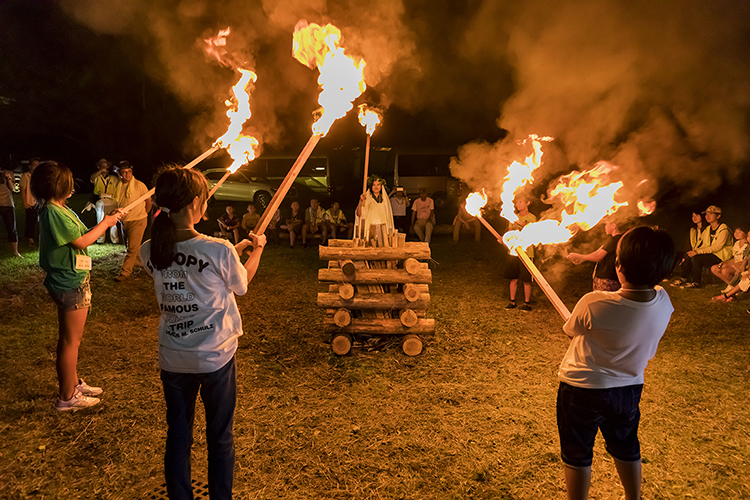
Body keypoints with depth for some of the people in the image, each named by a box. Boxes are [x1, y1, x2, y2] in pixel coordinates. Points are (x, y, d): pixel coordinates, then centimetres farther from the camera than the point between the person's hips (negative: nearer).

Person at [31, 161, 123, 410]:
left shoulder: (59, 209, 11)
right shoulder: (53, 212, -21)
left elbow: (82, 234, 11)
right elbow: (82, 242, -18)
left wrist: (107, 221, 5)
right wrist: (105, 223, -6)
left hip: (70, 281, 11)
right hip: (71, 284, -11)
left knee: (69, 338, 21)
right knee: (71, 341, 1)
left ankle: (73, 383, 36)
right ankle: (67, 397, 13)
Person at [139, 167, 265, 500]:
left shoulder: (150, 252, -7)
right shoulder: (220, 250, -22)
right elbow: (241, 284, -2)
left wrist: (238, 247, 16)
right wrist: (256, 249, 14)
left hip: (172, 359, 4)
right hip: (215, 358, -4)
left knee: (177, 436, 19)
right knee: (220, 437, 15)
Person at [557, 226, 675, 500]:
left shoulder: (593, 304, -33)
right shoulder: (663, 301, -17)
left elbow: (571, 331, -11)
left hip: (582, 389, -5)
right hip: (629, 388, 5)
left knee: (577, 455, 15)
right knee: (626, 449, 29)